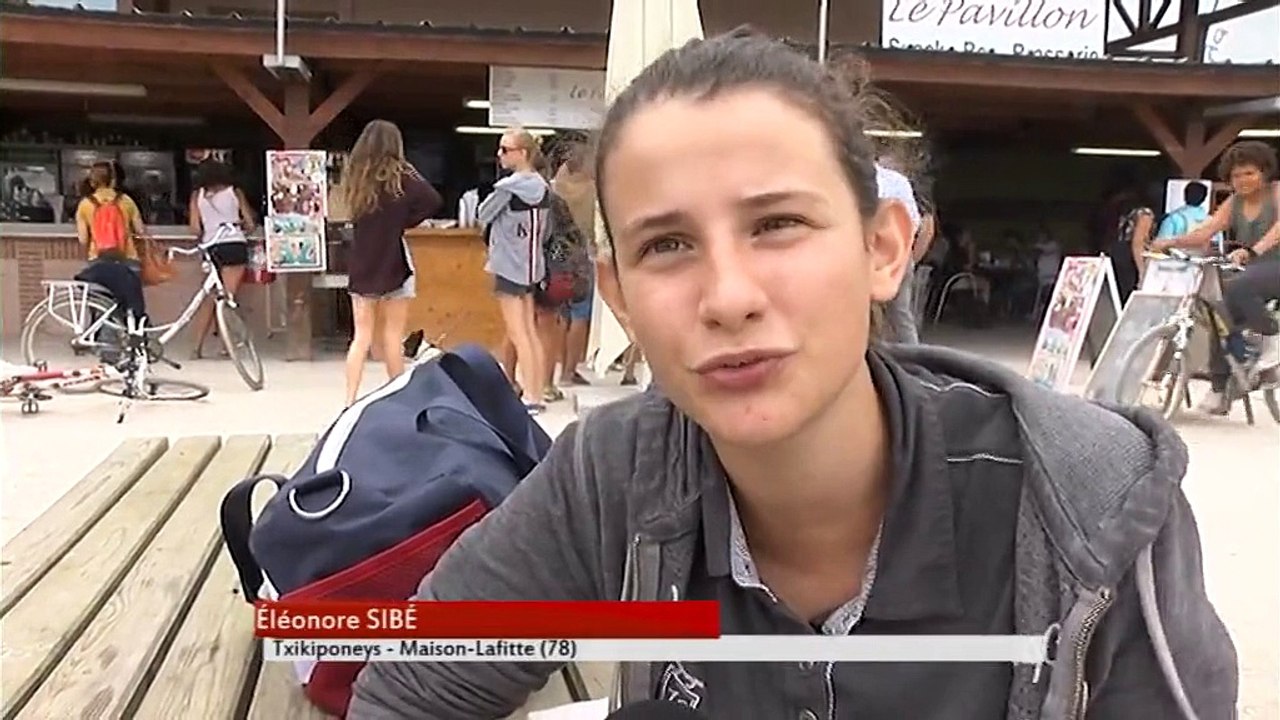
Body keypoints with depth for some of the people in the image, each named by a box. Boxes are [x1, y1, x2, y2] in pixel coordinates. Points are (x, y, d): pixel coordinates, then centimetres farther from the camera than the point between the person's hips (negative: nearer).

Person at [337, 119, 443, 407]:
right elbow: (433, 201, -15)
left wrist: (393, 220, 2)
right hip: (393, 263, -3)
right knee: (393, 336, 4)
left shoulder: (354, 176, 5)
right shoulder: (399, 175, -7)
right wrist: (405, 221, -5)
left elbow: (353, 212, 9)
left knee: (361, 336, 5)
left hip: (361, 265, 4)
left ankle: (350, 402, -2)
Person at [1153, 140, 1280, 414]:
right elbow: (1205, 231, 1)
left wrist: (1254, 250, -42)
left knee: (1236, 288, -35)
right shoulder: (1234, 203, 12)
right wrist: (1171, 242, -18)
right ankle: (1219, 391, 2)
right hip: (1254, 270, 7)